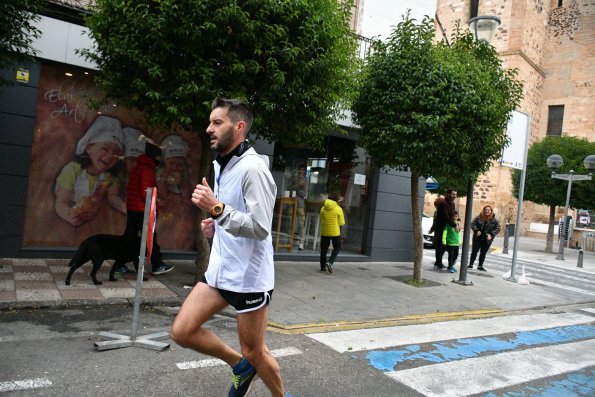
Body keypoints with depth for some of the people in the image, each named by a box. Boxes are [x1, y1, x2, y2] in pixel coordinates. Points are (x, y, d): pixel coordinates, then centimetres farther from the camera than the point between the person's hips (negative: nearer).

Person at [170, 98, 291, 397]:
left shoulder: (253, 168, -18)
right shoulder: (221, 167, 11)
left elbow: (260, 227, -24)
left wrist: (216, 208, -30)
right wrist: (215, 227, 6)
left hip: (249, 276, -8)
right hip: (219, 270, 8)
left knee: (254, 353, 6)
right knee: (182, 331, 5)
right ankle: (240, 366, 26)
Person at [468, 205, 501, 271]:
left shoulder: (494, 220, -4)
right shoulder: (479, 217, -5)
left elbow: (497, 228, -3)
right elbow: (472, 224, -2)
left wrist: (491, 234, -16)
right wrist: (476, 230, -18)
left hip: (487, 239, 1)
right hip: (477, 238, -1)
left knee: (483, 253, 9)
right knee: (474, 251, 3)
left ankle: (480, 266, 19)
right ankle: (471, 264, 11)